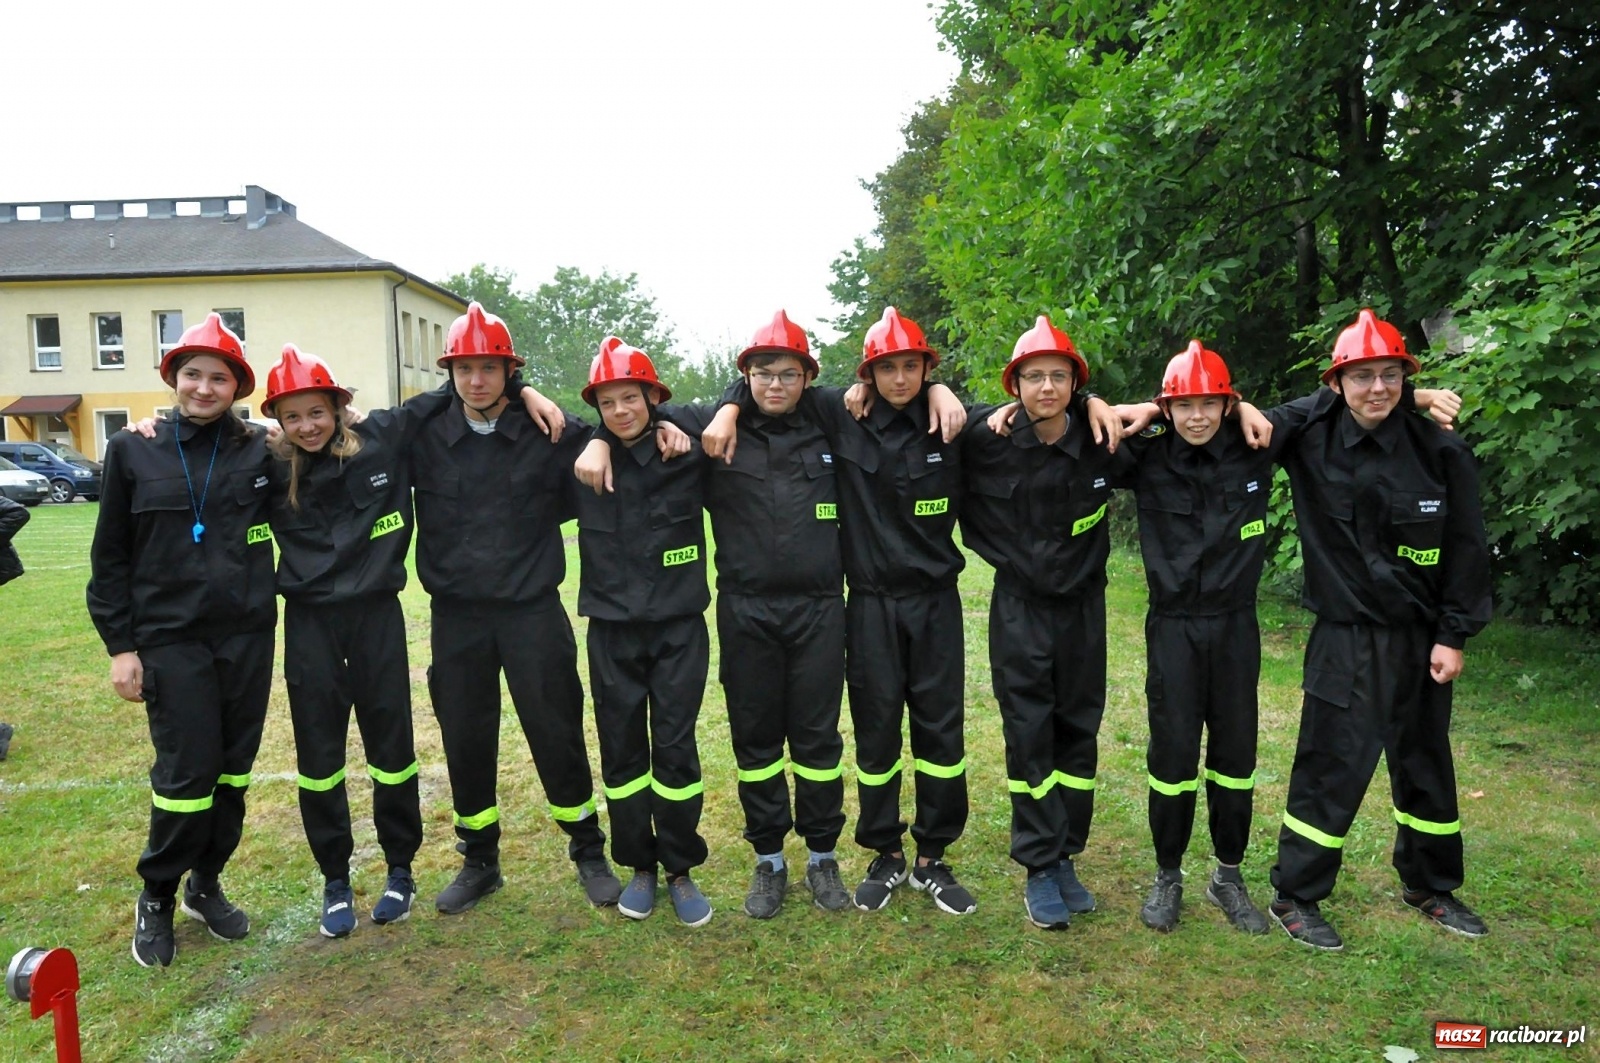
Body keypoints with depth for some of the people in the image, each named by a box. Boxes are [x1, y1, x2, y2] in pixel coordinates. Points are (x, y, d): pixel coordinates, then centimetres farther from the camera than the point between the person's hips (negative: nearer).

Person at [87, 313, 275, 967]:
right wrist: (119, 644, 0)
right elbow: (110, 555, 4)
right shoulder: (133, 450, 2)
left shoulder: (259, 450, 2)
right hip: (169, 638, -2)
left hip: (248, 634, 2)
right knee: (187, 771, -3)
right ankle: (157, 898, 21)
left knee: (233, 767, 10)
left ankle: (207, 884, 31)